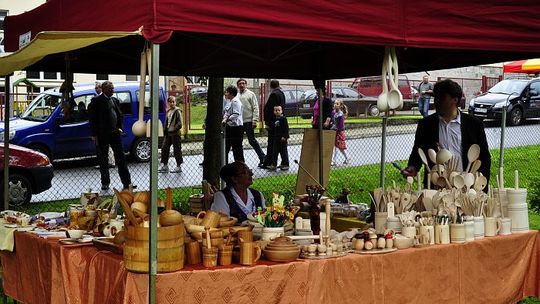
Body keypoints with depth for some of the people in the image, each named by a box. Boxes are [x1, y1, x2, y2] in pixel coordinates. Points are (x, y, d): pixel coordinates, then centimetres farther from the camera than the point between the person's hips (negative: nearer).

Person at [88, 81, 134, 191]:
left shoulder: (115, 100, 11)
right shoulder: (97, 101, -7)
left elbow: (120, 115, 20)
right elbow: (92, 118, -9)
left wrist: (119, 128, 5)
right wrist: (94, 134, -12)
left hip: (115, 133, 5)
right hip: (102, 135, -5)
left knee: (121, 158, 4)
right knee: (103, 160, 6)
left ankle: (127, 182, 7)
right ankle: (105, 183, 16)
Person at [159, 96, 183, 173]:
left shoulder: (177, 112, -9)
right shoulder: (168, 111, 13)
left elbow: (179, 124, -14)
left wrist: (173, 129, -19)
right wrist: (165, 130, 9)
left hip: (175, 133, -8)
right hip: (168, 133, 8)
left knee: (177, 150, 0)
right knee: (164, 148, 7)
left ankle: (178, 166, 8)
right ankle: (164, 165, 16)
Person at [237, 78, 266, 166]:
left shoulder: (251, 94, 0)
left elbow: (255, 108, -5)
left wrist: (255, 120, -13)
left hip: (248, 121, -5)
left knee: (252, 140, -3)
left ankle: (262, 157, 6)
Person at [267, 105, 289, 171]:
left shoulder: (283, 118, -8)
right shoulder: (275, 119, 13)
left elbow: (286, 128, -13)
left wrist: (284, 136, -19)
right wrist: (274, 136, 15)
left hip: (282, 138, -7)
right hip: (276, 138, 7)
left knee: (283, 151, 0)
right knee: (274, 151, 7)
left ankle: (285, 164, 8)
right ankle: (273, 164, 11)